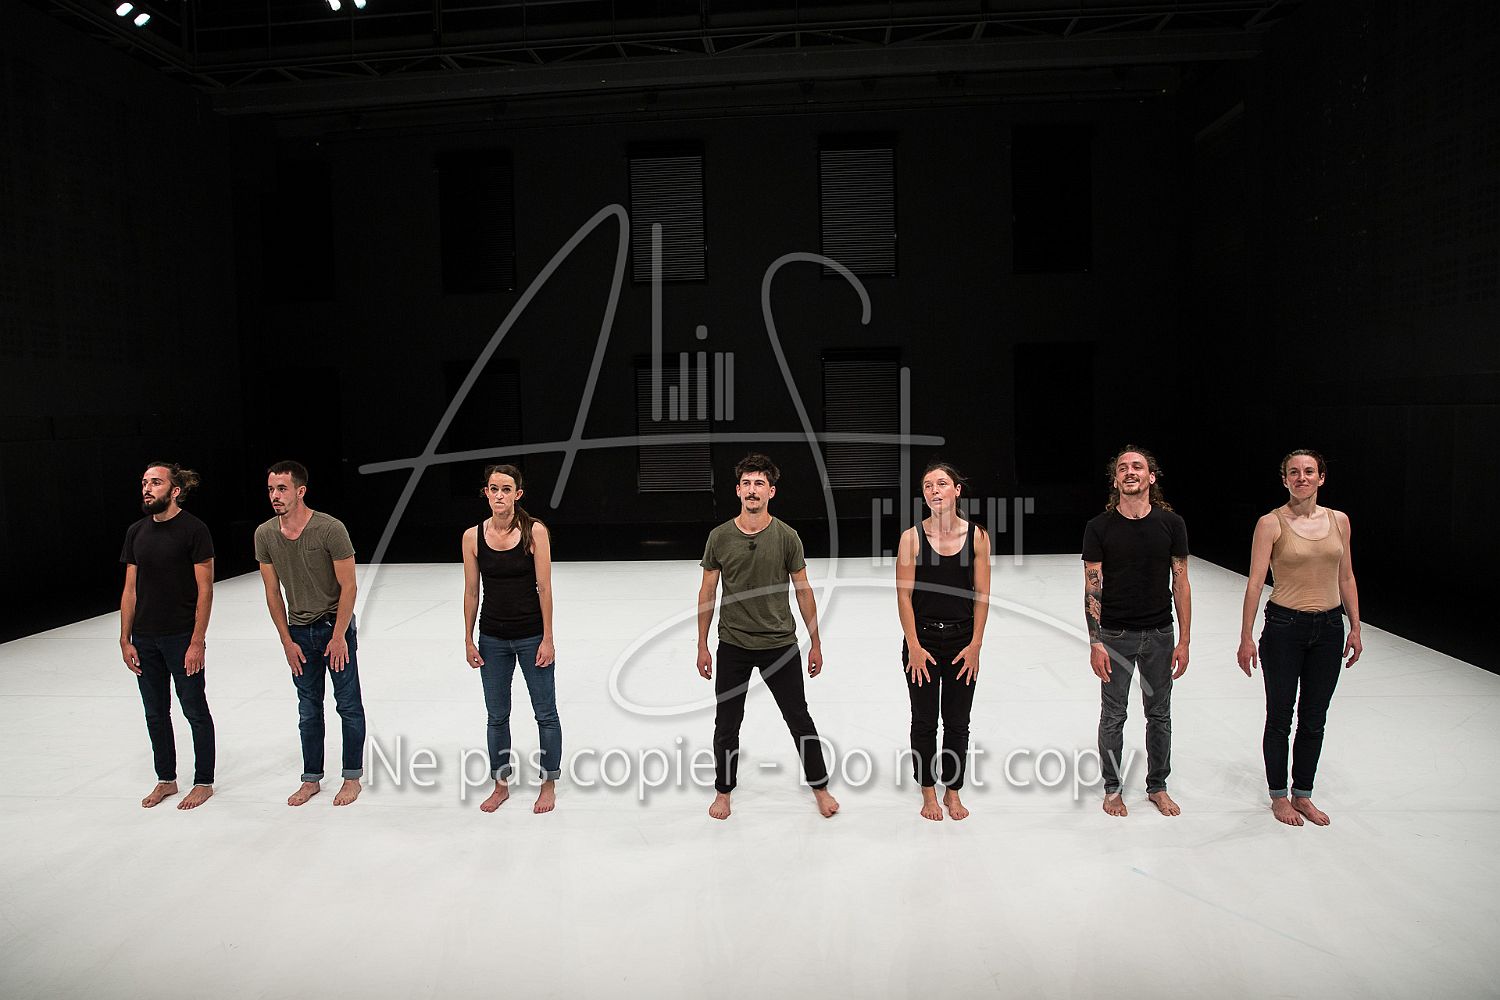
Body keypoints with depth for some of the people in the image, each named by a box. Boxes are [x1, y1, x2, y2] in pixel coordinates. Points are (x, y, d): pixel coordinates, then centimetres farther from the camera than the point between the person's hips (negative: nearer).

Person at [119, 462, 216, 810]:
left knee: (195, 711, 5)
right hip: (145, 638, 6)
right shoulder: (136, 532, 7)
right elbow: (130, 590, 10)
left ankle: (203, 782, 18)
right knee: (155, 713, 14)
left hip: (182, 637, -6)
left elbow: (205, 589, -12)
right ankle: (166, 780, 29)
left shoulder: (194, 530, -10)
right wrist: (125, 640, 5)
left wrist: (197, 642, -16)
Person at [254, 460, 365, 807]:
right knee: (308, 710, 14)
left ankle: (352, 777, 18)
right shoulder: (265, 534, -5)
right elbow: (273, 592, 2)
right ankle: (311, 779, 26)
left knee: (348, 705, 4)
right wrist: (287, 641, 1)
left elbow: (348, 586, -14)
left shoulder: (330, 529, -19)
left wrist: (339, 636, -14)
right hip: (299, 632, 4)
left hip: (335, 626, -4)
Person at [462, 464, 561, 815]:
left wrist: (547, 638, -10)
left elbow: (544, 588, -9)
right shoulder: (473, 536, -2)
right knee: (497, 716, 14)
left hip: (531, 635, -3)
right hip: (492, 638, 3)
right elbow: (471, 592, 4)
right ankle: (501, 785, 30)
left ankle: (549, 784, 23)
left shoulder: (535, 531, -10)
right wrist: (468, 641, 4)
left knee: (546, 713, 7)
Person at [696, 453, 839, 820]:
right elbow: (707, 592, 3)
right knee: (727, 725, 11)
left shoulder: (786, 536, -5)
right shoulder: (719, 537, -3)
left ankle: (820, 787, 27)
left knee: (800, 720, 9)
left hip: (780, 644, -1)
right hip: (732, 646, 1)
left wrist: (815, 644, 3)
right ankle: (723, 791, 30)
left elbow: (803, 590, 1)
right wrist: (702, 646, 3)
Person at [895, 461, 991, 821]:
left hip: (962, 640, 1)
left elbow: (982, 594, 0)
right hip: (922, 639, -1)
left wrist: (975, 645, -5)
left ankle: (953, 791, 27)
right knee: (924, 721, 9)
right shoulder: (912, 537, -7)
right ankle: (928, 793, 25)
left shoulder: (977, 535, -2)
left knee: (958, 722, 11)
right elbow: (904, 595, -6)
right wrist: (914, 647, -10)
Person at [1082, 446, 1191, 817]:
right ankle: (1112, 788, 25)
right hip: (1115, 635, -2)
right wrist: (1096, 643, -12)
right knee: (1113, 716, 9)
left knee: (1159, 714, 14)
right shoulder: (1099, 528, -7)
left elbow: (1180, 583, 1)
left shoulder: (1171, 523, -3)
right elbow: (1093, 587, -6)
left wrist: (1184, 640, -1)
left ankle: (1157, 787, 31)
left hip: (1159, 634, 2)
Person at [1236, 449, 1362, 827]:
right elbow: (1255, 582, -10)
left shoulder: (1339, 520, 4)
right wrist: (1246, 637, -12)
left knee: (1314, 721, 13)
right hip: (1285, 627, -4)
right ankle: (1278, 796, 22)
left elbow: (1346, 578, 11)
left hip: (1329, 627, 4)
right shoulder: (1271, 523, -9)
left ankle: (1303, 795, 27)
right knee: (1280, 718, 7)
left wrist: (1355, 628, 8)